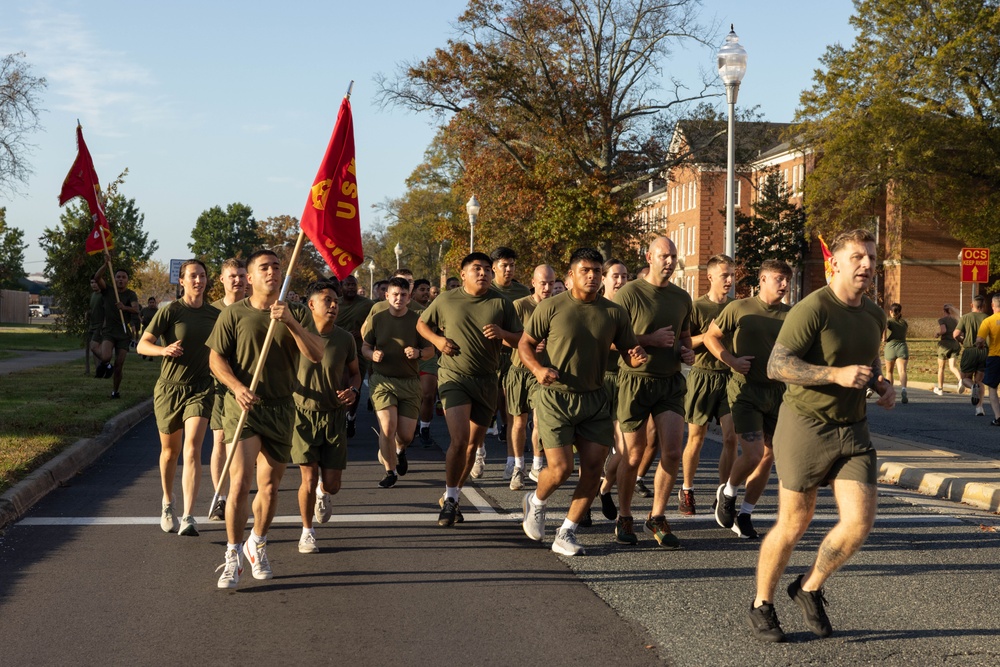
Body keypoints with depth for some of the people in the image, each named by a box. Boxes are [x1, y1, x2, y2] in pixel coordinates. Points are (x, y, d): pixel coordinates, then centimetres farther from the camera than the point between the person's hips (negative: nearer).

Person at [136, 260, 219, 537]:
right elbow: (142, 345, -8)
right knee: (170, 451, 13)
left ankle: (188, 518, -20)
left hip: (200, 389, 1)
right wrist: (164, 350, -26)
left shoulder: (215, 315, 7)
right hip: (169, 388, -1)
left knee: (192, 451, -14)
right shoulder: (170, 311, -5)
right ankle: (167, 504, 37)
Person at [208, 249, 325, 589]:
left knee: (270, 486, 11)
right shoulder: (234, 314, 0)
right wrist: (237, 387, -16)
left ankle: (257, 546, 34)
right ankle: (233, 557, -4)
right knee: (239, 481, -15)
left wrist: (290, 322, -19)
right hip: (243, 405, -3)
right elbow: (216, 358, 1)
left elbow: (317, 354, -6)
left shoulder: (296, 314, 6)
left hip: (281, 408, 3)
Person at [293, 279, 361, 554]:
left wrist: (353, 390, -8)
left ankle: (323, 494, 42)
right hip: (303, 414, -2)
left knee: (332, 485, 2)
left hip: (334, 416, 2)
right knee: (308, 480, -9)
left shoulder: (344, 339, -1)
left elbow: (354, 372, 14)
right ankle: (307, 532, 15)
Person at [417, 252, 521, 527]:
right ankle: (450, 497, -1)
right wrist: (437, 340, -5)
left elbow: (519, 339, 5)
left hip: (486, 381, 3)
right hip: (454, 377, -3)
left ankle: (451, 498, 27)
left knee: (473, 444, 10)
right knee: (459, 440, -18)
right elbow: (421, 324, 15)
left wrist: (503, 334, -17)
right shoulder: (445, 300, 1)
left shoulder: (501, 303, 3)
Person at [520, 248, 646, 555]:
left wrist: (637, 356, -15)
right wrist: (538, 369, -18)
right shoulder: (552, 308, -3)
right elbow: (525, 343, 1)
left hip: (594, 400, 4)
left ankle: (566, 534, 13)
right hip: (556, 397, -4)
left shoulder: (614, 313, 5)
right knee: (561, 468, -10)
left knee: (594, 467, -2)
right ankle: (535, 502, 25)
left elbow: (629, 354, 10)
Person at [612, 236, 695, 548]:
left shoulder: (682, 297, 10)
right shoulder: (629, 293, -8)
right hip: (636, 380, -4)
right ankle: (624, 518, 21)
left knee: (672, 452, -6)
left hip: (671, 382, 4)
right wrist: (651, 340, -17)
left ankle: (657, 517, 10)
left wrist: (687, 351, 3)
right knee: (634, 455, 4)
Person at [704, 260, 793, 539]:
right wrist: (731, 360, -8)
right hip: (746, 390, -4)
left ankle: (744, 515, 23)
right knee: (753, 454, -15)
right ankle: (727, 492, 16)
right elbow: (710, 336, 6)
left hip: (778, 392, 4)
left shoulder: (791, 315, 6)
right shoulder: (739, 309, -3)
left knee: (768, 458, 7)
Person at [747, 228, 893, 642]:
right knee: (794, 524, 4)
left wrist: (882, 385, 4)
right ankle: (762, 606, 24)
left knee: (860, 521, -7)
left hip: (853, 429, 6)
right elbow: (776, 366, -21)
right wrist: (836, 374, -29)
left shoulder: (875, 315, 8)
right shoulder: (813, 309, -16)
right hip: (806, 425, -6)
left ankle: (810, 588, 18)